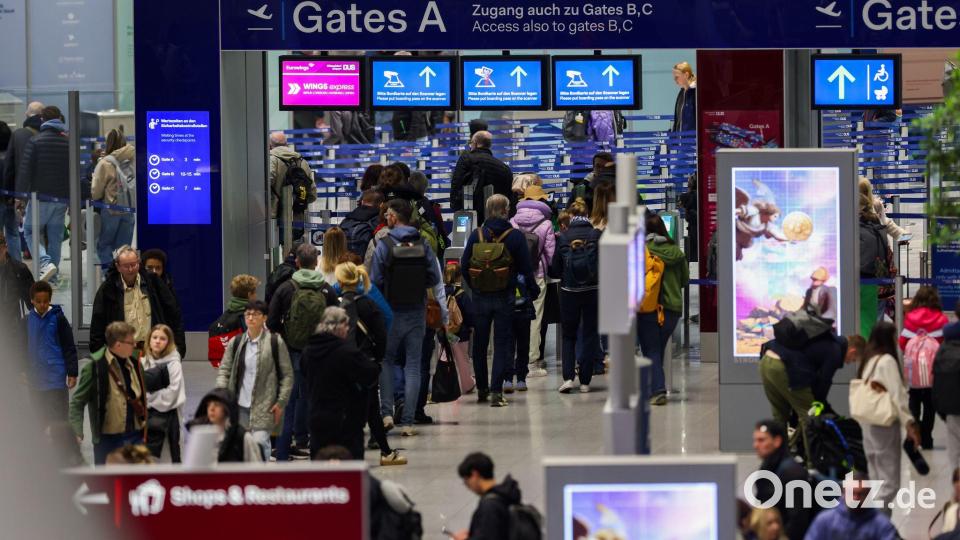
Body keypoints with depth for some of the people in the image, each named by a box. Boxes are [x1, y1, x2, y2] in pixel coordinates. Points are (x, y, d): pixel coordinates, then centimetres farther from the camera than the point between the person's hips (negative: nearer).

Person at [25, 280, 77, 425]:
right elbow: (23, 348, 15)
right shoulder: (27, 321, 6)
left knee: (58, 415, -6)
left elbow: (69, 347, -3)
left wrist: (72, 373, -6)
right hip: (36, 377, 4)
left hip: (56, 374, -4)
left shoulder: (58, 318, -5)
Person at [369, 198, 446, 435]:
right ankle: (408, 421, 3)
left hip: (391, 311, -2)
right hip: (417, 312, 2)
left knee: (386, 360, 14)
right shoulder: (423, 245, -1)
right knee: (413, 364, 6)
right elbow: (434, 279, 3)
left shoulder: (384, 245, -11)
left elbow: (375, 281, -10)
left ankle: (387, 412, 2)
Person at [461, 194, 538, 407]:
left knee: (479, 344, 15)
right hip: (505, 298, -2)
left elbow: (464, 266, 1)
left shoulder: (476, 235, -1)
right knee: (501, 344, 2)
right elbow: (526, 269, -4)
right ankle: (496, 391, -7)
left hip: (480, 297, 2)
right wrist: (533, 291, 10)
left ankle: (482, 389, 23)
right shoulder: (515, 236, -7)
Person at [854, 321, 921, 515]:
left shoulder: (868, 359, 14)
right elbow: (897, 394, -17)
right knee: (889, 482, -7)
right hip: (885, 423, -8)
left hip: (867, 422, 8)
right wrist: (909, 422, -18)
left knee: (876, 480, 12)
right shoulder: (887, 360, -11)